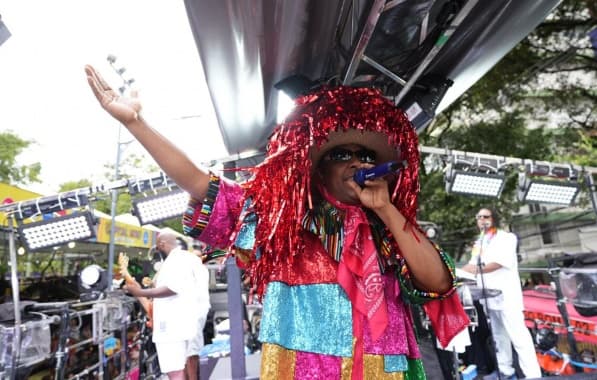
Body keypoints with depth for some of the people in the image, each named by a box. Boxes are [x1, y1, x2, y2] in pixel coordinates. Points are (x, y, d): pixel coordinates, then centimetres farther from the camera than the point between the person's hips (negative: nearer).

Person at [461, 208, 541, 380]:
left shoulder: (506, 237, -4)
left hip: (506, 295, -7)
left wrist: (478, 270, -28)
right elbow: (473, 264, 14)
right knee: (498, 336, 11)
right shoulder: (479, 243, 18)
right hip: (489, 297, 7)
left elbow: (502, 262, -18)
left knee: (518, 336, -8)